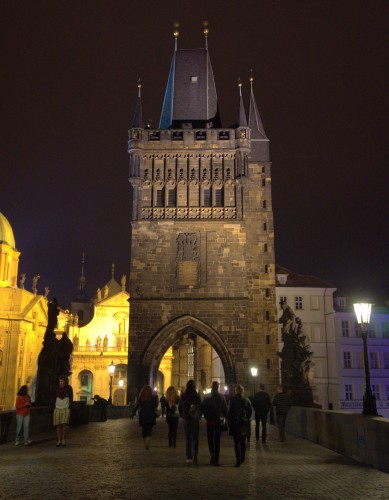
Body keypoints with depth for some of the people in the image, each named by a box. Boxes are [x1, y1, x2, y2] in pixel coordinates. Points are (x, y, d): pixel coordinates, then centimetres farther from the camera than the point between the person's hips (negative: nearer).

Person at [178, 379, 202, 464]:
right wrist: (199, 416, 9)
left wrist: (182, 416, 16)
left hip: (186, 419, 1)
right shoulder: (196, 396, -11)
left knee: (188, 438, 9)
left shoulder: (183, 396, -6)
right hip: (195, 419, -1)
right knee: (195, 437, 11)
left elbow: (179, 407, 3)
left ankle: (189, 457, 9)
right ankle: (195, 453, -10)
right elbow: (200, 407, -5)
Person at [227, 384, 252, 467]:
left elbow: (230, 411, -9)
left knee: (236, 442, 0)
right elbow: (250, 411, 3)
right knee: (243, 441, 17)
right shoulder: (246, 400, -2)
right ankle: (242, 458, 26)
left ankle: (238, 460, -8)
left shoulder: (233, 400, -10)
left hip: (235, 423, -3)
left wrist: (229, 420, 1)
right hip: (244, 423, 3)